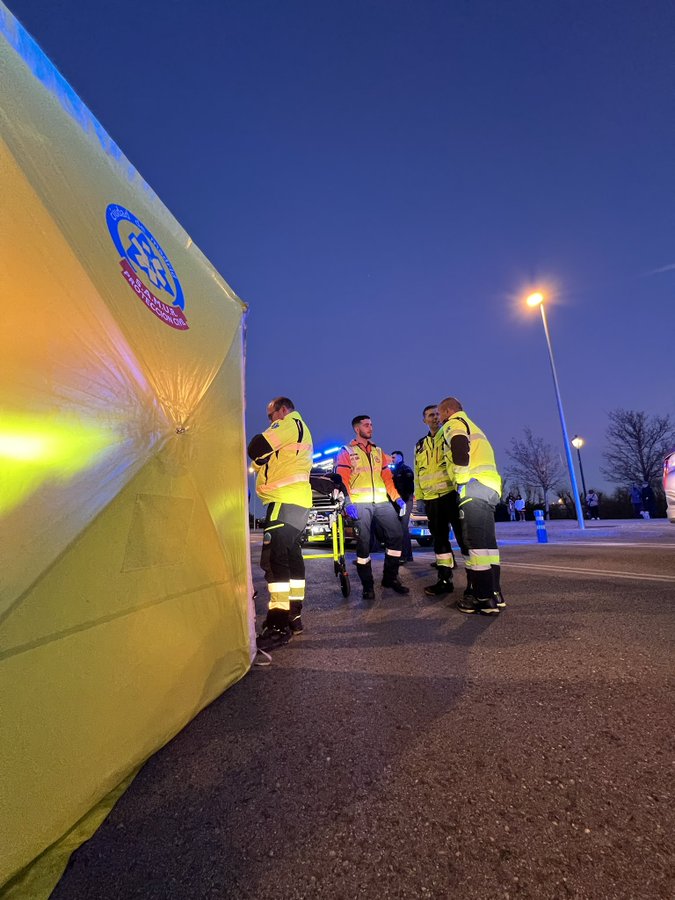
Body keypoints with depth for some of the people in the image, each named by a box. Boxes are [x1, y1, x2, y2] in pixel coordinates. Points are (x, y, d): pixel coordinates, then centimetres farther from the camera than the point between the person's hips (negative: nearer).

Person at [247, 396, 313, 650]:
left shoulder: (290, 422, -2)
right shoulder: (301, 430, 28)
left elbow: (257, 447, -13)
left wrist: (258, 459, 6)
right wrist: (263, 462, 10)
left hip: (285, 501, -11)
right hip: (298, 501, 11)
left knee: (274, 559, -13)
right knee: (291, 556, 14)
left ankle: (278, 626, -12)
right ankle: (293, 617, 23)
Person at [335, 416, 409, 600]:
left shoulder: (378, 451, 21)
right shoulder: (346, 452, 6)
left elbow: (387, 477, 17)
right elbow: (342, 479, -4)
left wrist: (397, 498, 6)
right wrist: (348, 502, -16)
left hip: (382, 502, 5)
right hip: (359, 503, -4)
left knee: (396, 536, 0)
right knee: (363, 544, -3)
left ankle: (390, 577, 16)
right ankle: (367, 586, 10)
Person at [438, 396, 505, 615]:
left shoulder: (454, 423, 3)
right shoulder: (471, 426, 32)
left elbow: (460, 450, -17)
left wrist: (461, 480, -15)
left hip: (474, 486, -10)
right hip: (490, 487, 10)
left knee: (475, 542, -9)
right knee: (487, 541, 11)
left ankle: (484, 599, -8)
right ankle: (494, 594, 16)